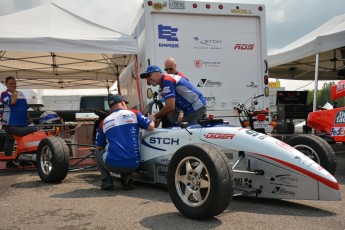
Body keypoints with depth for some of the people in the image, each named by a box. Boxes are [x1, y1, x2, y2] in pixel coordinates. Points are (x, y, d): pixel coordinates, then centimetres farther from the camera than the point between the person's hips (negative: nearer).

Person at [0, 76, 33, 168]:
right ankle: (9, 162, 6)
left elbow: (26, 107, 21)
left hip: (23, 122, 7)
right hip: (10, 122, -7)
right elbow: (12, 102, -22)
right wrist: (14, 92, -9)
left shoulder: (21, 94, 17)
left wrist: (29, 118, 16)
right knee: (10, 141, 0)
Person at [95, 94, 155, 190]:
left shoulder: (104, 122, 12)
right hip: (133, 165, 1)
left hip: (112, 165, -1)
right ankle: (126, 176, 7)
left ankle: (106, 181, 11)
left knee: (98, 153, 30)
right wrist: (152, 119, 24)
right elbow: (151, 126, 1)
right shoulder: (134, 114, 7)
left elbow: (99, 147, 17)